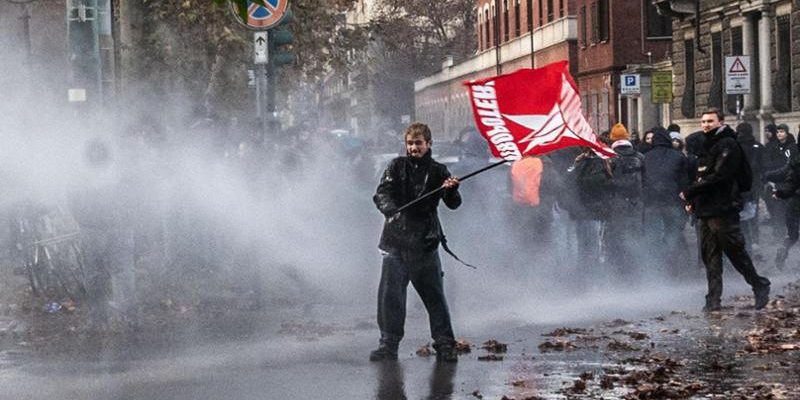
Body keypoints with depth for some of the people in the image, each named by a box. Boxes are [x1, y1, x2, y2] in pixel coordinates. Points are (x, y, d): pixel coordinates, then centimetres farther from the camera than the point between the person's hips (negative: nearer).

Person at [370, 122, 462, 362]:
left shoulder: (437, 172, 5)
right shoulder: (397, 167, 7)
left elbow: (453, 204, -1)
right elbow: (381, 194, -4)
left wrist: (451, 189, -24)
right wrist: (391, 211, -25)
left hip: (425, 241, -1)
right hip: (396, 239, 1)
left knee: (433, 293, -1)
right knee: (390, 293, -2)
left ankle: (444, 345, 6)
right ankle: (389, 344, 7)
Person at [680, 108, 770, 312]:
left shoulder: (728, 145, -10)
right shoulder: (709, 146, 19)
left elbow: (718, 176, -19)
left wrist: (690, 192, -16)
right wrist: (693, 200, 10)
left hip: (723, 210, -9)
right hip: (706, 211, 9)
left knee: (736, 251, -4)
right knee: (710, 255, 6)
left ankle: (760, 286, 11)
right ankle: (713, 299, 8)